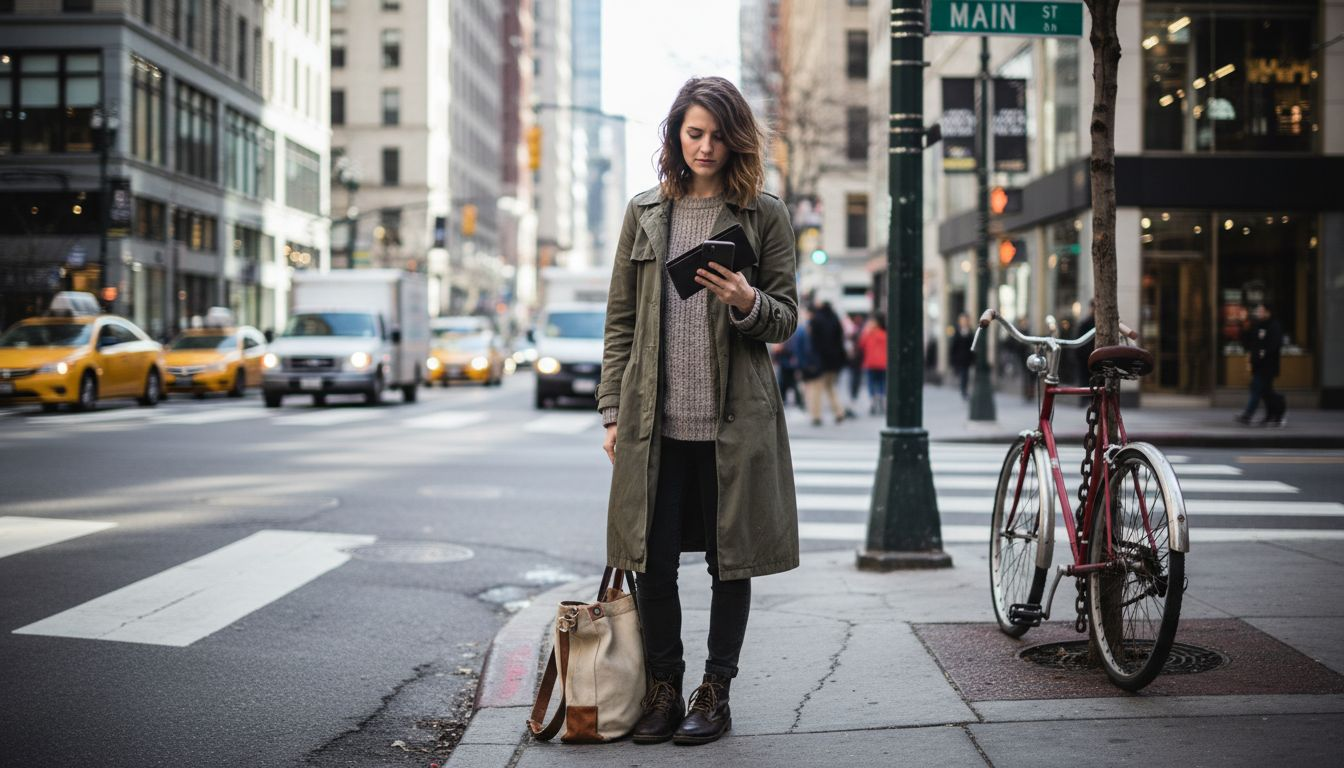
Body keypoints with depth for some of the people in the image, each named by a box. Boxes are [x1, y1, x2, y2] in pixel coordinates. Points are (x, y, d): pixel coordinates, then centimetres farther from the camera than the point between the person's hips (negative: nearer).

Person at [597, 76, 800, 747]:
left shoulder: (764, 215, 4)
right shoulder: (645, 212, 10)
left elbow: (785, 320, 5)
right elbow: (620, 320, 11)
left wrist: (747, 302, -17)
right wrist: (613, 413, 6)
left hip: (734, 421, -1)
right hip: (656, 421, 2)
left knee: (730, 561, 5)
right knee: (653, 563, 2)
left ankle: (715, 693, 18)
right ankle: (662, 690, 17)